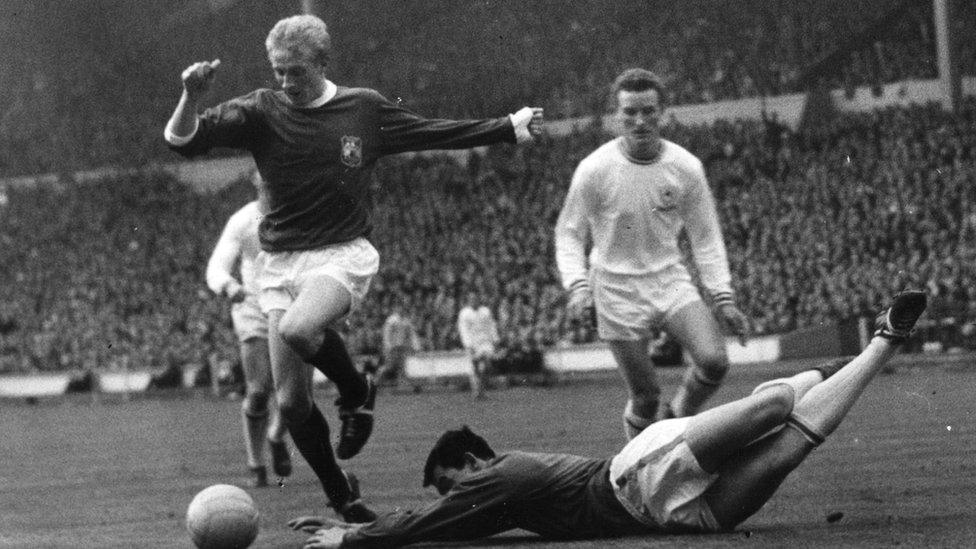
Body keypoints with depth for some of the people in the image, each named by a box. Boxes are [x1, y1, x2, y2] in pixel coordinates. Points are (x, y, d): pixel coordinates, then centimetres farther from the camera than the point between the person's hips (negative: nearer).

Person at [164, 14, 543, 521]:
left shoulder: (365, 109, 2)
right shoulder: (261, 111, -1)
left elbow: (435, 133, 15)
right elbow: (182, 139, -9)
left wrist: (509, 128, 16)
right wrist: (191, 98, -29)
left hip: (342, 255, -2)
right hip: (281, 263, 3)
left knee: (297, 328, -34)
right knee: (291, 402, -1)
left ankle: (357, 394, -5)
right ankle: (341, 498, 18)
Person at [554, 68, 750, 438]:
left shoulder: (685, 167, -4)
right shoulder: (595, 170, -11)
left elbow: (705, 237, 5)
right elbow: (569, 232, -2)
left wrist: (723, 299, -1)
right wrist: (578, 284, -18)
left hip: (671, 281, 2)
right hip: (619, 291, -2)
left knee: (714, 361, -19)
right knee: (645, 398, -4)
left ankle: (675, 419, 9)